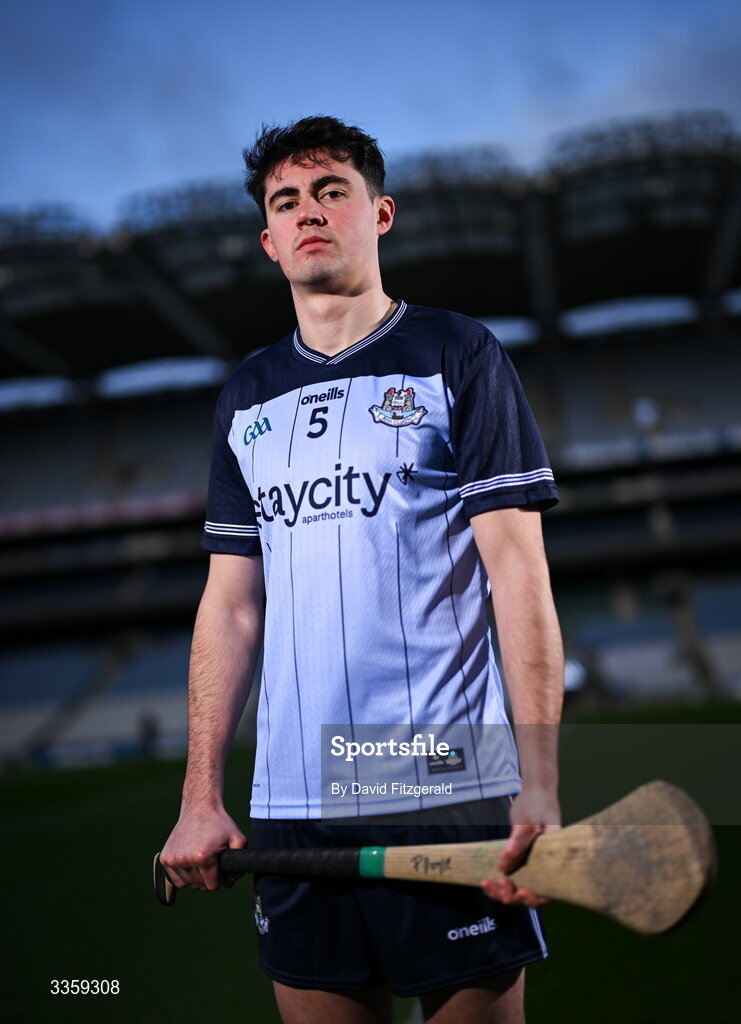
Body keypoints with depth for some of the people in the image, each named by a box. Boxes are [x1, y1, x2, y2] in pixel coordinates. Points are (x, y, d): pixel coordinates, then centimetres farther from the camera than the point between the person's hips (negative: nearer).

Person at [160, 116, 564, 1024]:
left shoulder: (457, 357, 1)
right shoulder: (245, 399, 13)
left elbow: (519, 574, -5)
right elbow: (231, 607, 13)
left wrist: (540, 788, -14)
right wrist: (201, 798, 7)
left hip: (450, 795, -3)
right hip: (291, 812, 4)